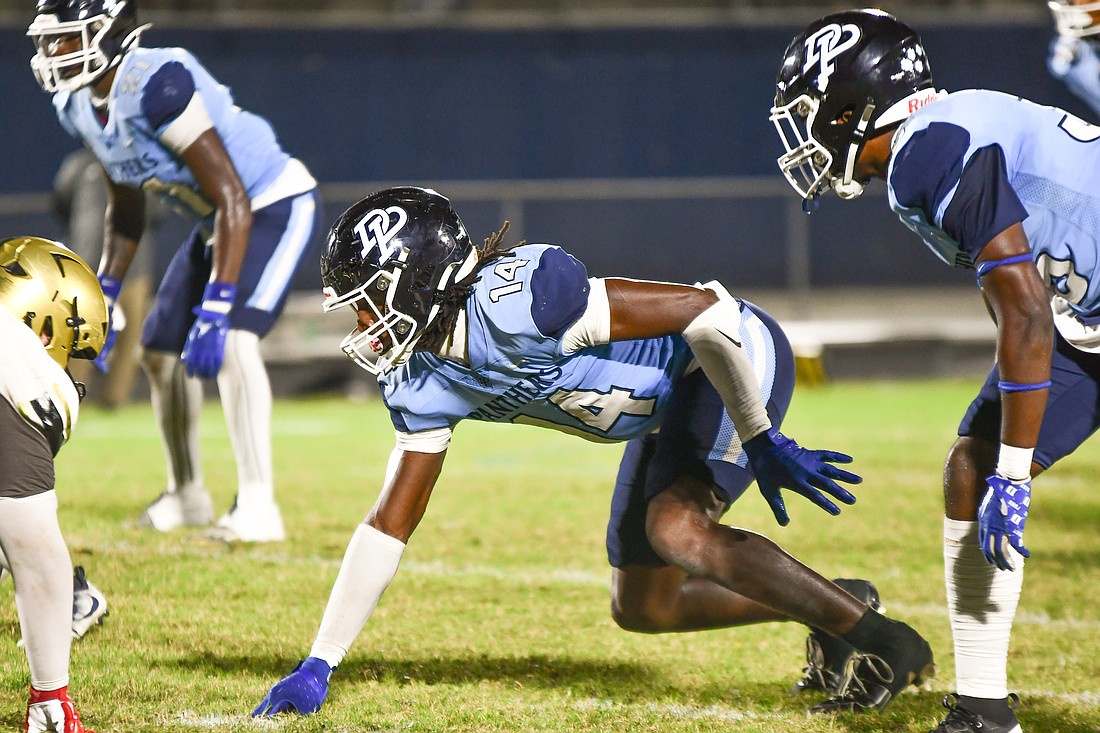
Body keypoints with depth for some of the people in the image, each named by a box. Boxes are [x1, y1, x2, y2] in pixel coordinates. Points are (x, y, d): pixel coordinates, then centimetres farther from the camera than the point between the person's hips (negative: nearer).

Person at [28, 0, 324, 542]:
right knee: (160, 350, 12)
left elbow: (234, 202, -32)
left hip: (276, 206, -9)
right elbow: (125, 209, 14)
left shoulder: (157, 85, -32)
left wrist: (214, 311, -34)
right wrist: (104, 297, 8)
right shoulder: (78, 106, -4)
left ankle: (257, 507, -23)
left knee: (231, 341, -26)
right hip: (214, 221, 9)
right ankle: (186, 497, 30)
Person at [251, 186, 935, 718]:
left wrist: (762, 443, -25)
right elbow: (389, 526, 1)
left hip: (739, 360, -9)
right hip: (670, 407, 9)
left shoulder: (514, 303, -33)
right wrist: (316, 670, -2)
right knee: (642, 605, 10)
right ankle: (833, 607, 26)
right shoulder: (424, 382, -5)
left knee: (674, 529, -29)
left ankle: (886, 641, -19)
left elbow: (703, 308, -32)